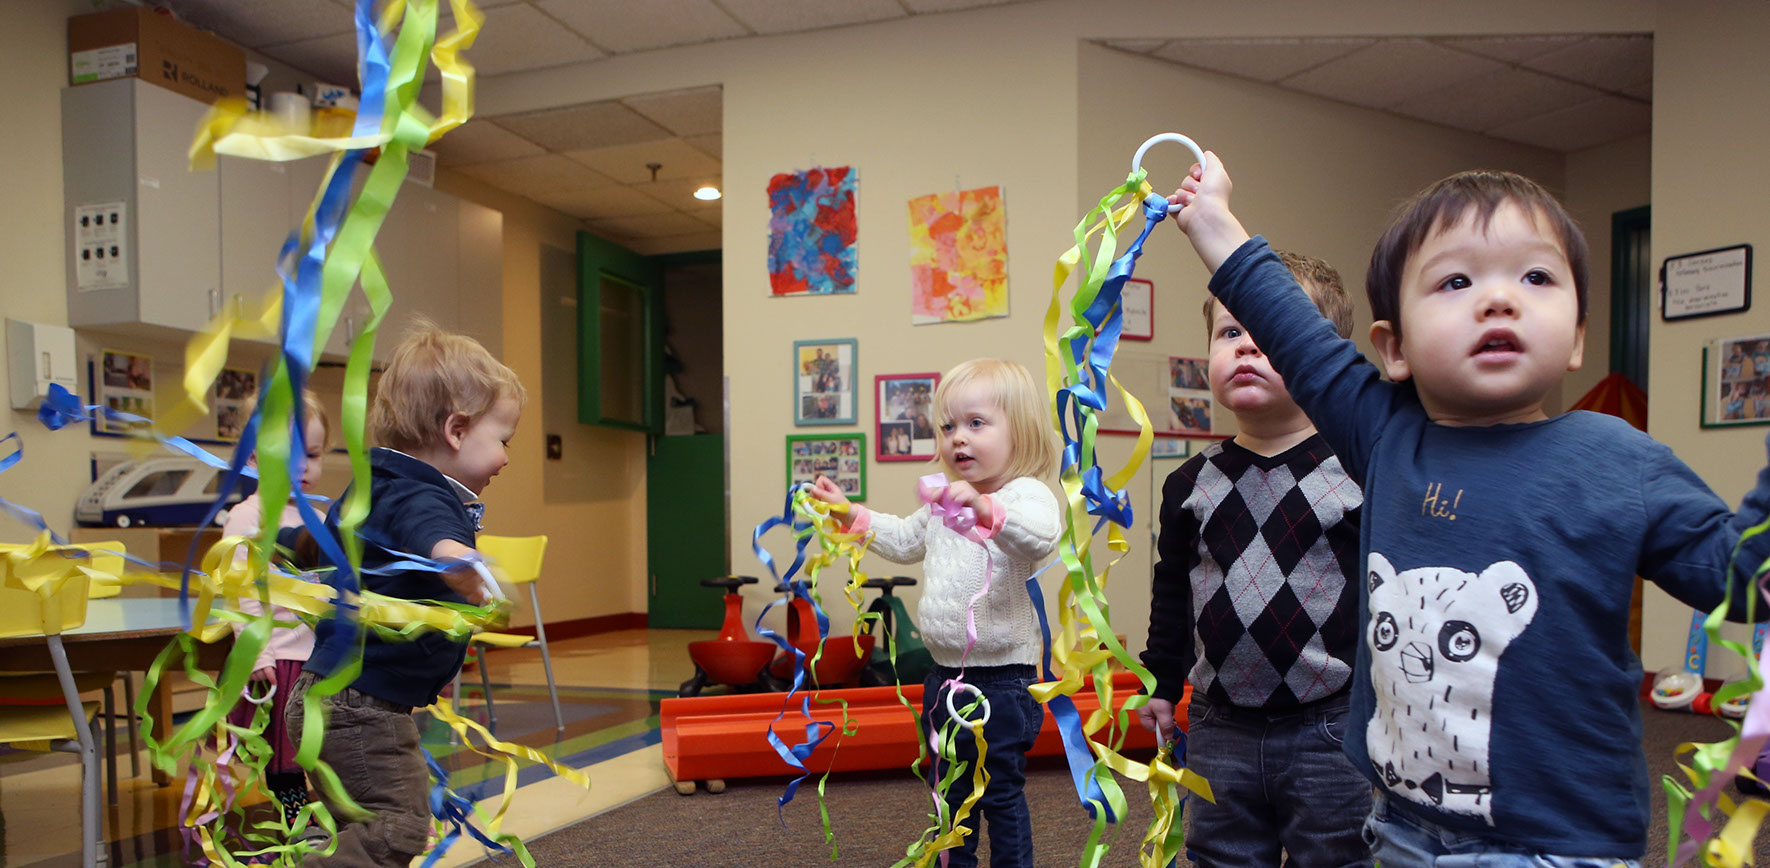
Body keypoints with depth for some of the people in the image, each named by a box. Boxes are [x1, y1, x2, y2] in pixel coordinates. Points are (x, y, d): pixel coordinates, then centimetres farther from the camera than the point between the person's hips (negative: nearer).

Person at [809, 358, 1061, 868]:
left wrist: (987, 509, -54)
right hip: (946, 675, 8)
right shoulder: (945, 502, 10)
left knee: (1001, 792, 6)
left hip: (1001, 681, -8)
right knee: (952, 790, 22)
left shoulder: (1026, 494, -17)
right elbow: (905, 541, 28)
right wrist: (851, 515, 21)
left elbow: (1042, 537, -40)